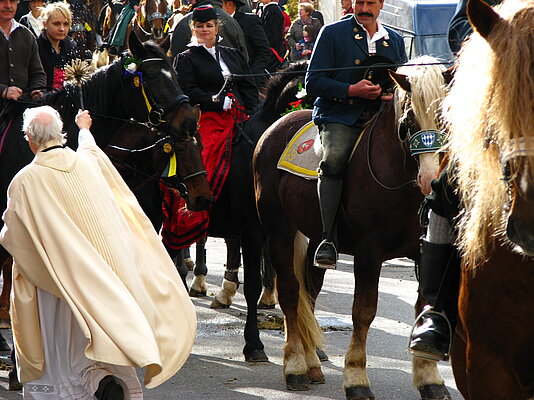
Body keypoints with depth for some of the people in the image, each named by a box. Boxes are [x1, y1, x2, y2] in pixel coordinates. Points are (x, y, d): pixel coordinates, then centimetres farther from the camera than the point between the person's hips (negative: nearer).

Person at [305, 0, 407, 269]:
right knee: (334, 157, -33)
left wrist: (393, 94, 1)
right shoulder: (332, 33, 7)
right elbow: (313, 83, 0)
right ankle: (327, 238, -32)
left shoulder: (395, 41, 19)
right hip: (339, 117, -5)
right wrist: (352, 90, -14)